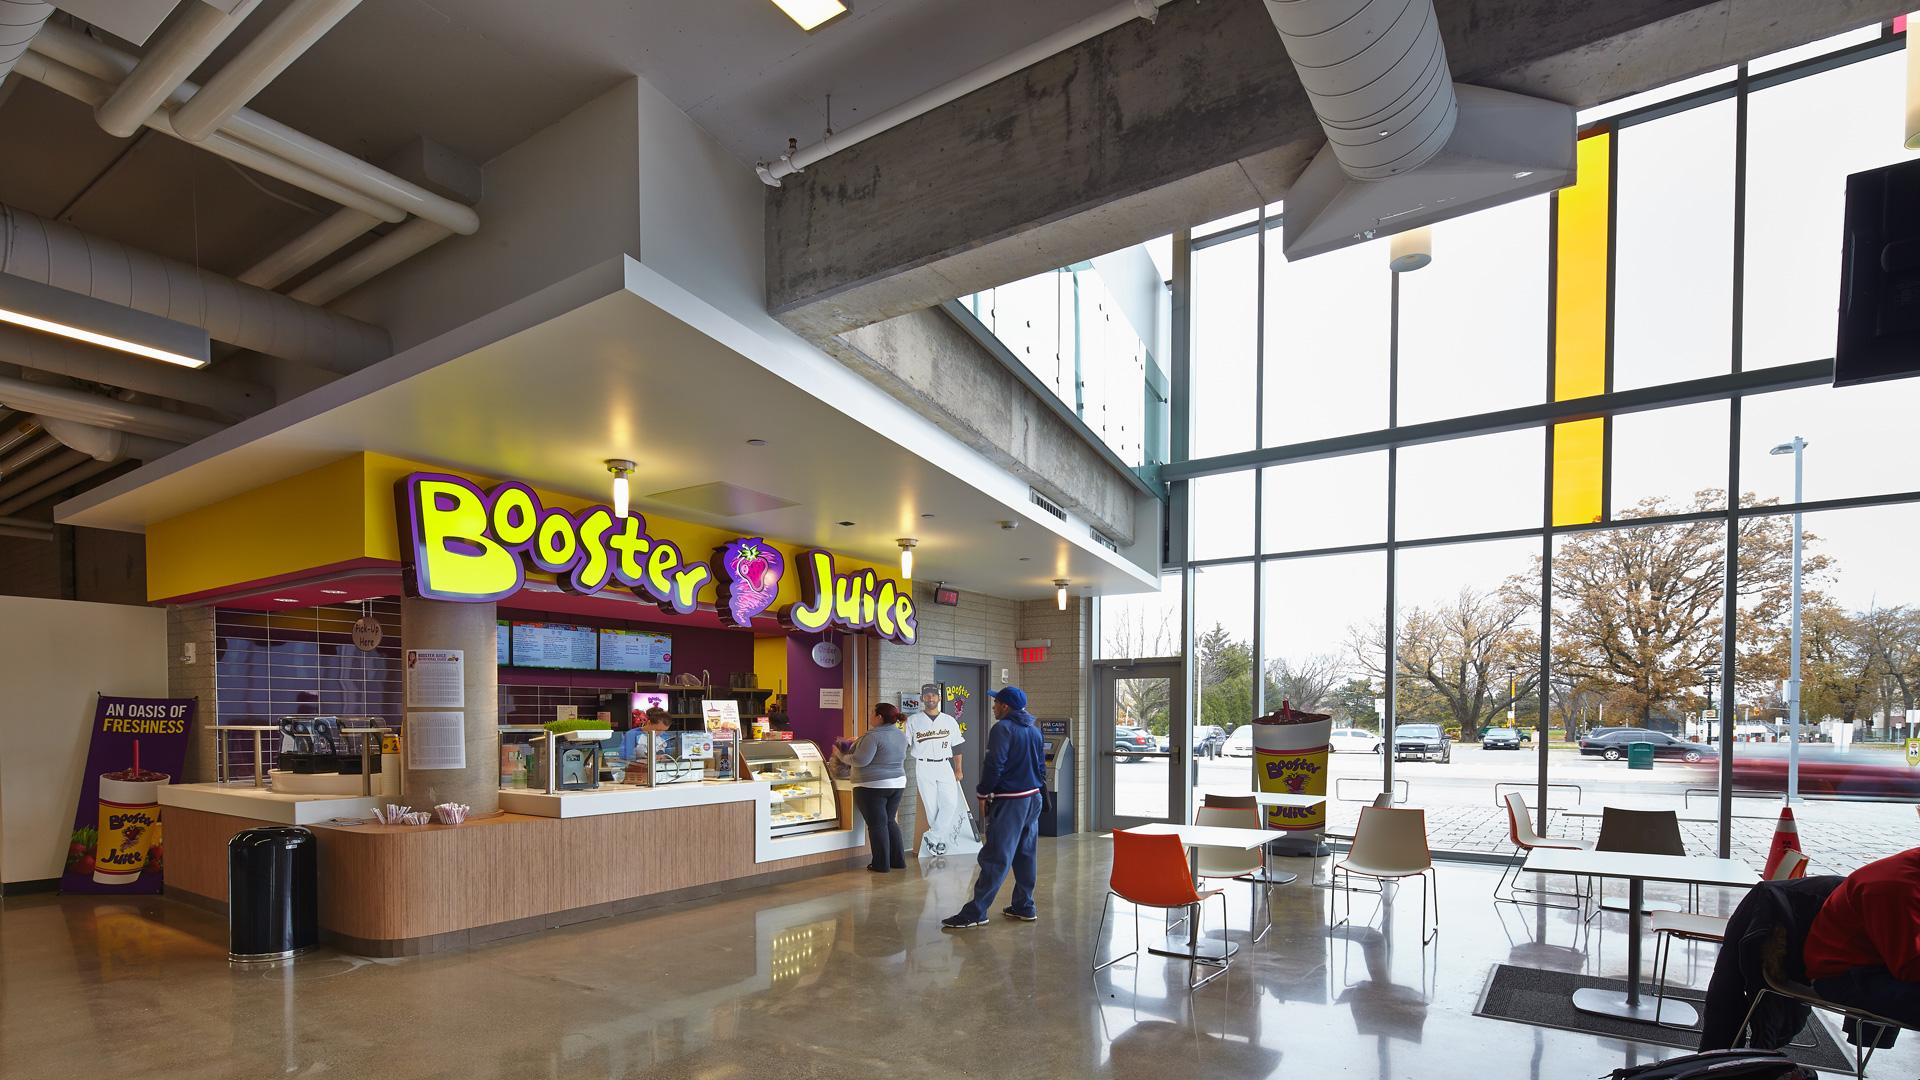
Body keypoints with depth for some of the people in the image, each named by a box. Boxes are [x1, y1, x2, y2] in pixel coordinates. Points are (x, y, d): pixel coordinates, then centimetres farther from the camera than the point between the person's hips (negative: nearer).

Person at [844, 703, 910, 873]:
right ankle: (898, 860, 19)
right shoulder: (901, 735, 7)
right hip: (897, 784, 8)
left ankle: (881, 864, 7)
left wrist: (841, 756, -6)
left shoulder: (873, 736, -19)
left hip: (873, 786, -8)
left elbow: (860, 760, -22)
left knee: (877, 824, 1)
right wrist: (859, 741, 20)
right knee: (890, 821, 17)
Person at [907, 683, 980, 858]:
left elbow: (956, 747, 12)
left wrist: (958, 769, 8)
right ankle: (939, 839, 11)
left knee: (951, 803, -11)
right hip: (924, 767, -2)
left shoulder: (950, 721, 9)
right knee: (931, 806, -1)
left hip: (945, 766, 2)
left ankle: (933, 838, -3)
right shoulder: (913, 721, 3)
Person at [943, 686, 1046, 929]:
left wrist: (983, 794, -7)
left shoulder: (1002, 729, -13)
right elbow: (1041, 766, 16)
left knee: (995, 857, -8)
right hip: (1032, 799, 9)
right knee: (1026, 854, 13)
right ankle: (1024, 906, 19)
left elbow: (994, 765, -17)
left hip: (1009, 801, -8)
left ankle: (975, 912, -7)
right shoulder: (1034, 730, 12)